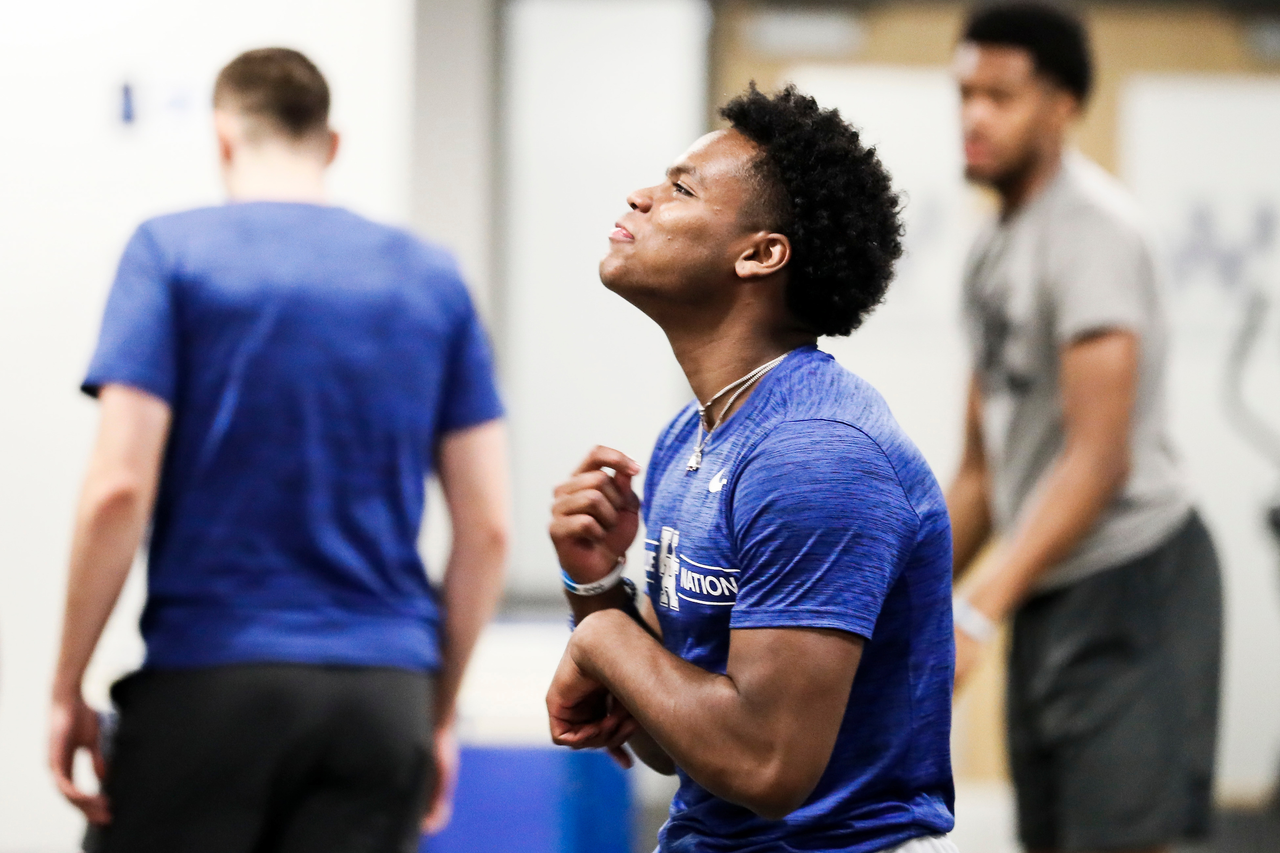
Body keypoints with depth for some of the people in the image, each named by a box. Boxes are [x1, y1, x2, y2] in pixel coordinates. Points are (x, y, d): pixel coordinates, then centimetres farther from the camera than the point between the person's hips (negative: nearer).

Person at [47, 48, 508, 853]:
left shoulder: (173, 252, -1)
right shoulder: (432, 279, 9)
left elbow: (119, 489, -11)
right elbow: (488, 524, 7)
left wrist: (68, 687, -3)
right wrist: (441, 713, 15)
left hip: (212, 680, -3)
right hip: (385, 695, 3)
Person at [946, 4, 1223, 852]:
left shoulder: (1090, 231, -14)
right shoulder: (999, 248, 16)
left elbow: (1099, 462, -22)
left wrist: (978, 614, -27)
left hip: (1129, 572, -10)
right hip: (1052, 591, 10)